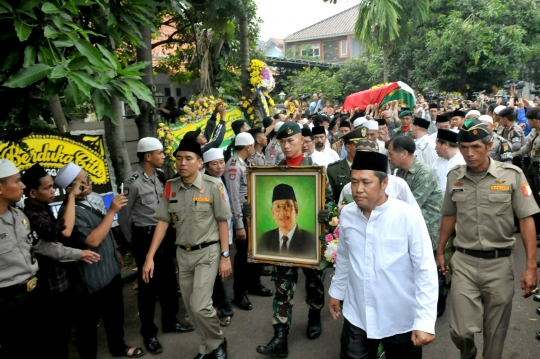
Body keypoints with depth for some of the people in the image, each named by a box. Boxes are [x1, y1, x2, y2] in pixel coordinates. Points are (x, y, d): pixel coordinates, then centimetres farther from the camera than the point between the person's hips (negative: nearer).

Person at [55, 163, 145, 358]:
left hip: (110, 270, 9)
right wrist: (112, 211, -29)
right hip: (92, 278, -9)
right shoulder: (70, 212, -22)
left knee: (115, 313, 24)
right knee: (88, 322, 10)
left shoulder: (87, 203, 6)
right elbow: (93, 240, -31)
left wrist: (115, 252, 21)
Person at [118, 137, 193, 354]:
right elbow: (124, 217, -9)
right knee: (148, 285, 5)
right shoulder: (133, 184, -17)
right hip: (145, 237, -7)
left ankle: (170, 321, 36)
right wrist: (135, 244, 1)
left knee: (169, 280, 16)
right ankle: (148, 333, 23)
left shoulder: (159, 178, 5)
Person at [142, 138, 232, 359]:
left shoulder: (213, 186, -13)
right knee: (190, 307, 13)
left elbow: (222, 222, -8)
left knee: (200, 305, -12)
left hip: (208, 252, -5)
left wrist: (225, 256, -10)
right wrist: (150, 257, -4)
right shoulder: (170, 187, -1)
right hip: (183, 253, 5)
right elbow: (163, 222, 0)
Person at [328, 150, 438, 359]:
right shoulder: (346, 215, -5)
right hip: (357, 316, 3)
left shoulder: (408, 217, -18)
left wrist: (425, 321, -17)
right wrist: (336, 291, 18)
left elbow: (426, 271, -15)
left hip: (401, 320, -3)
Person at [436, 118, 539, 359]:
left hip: (499, 262, -1)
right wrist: (440, 252, 17)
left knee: (495, 332, 12)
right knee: (461, 331, 0)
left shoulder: (512, 175, -8)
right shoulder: (454, 177, 1)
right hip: (464, 261, 1)